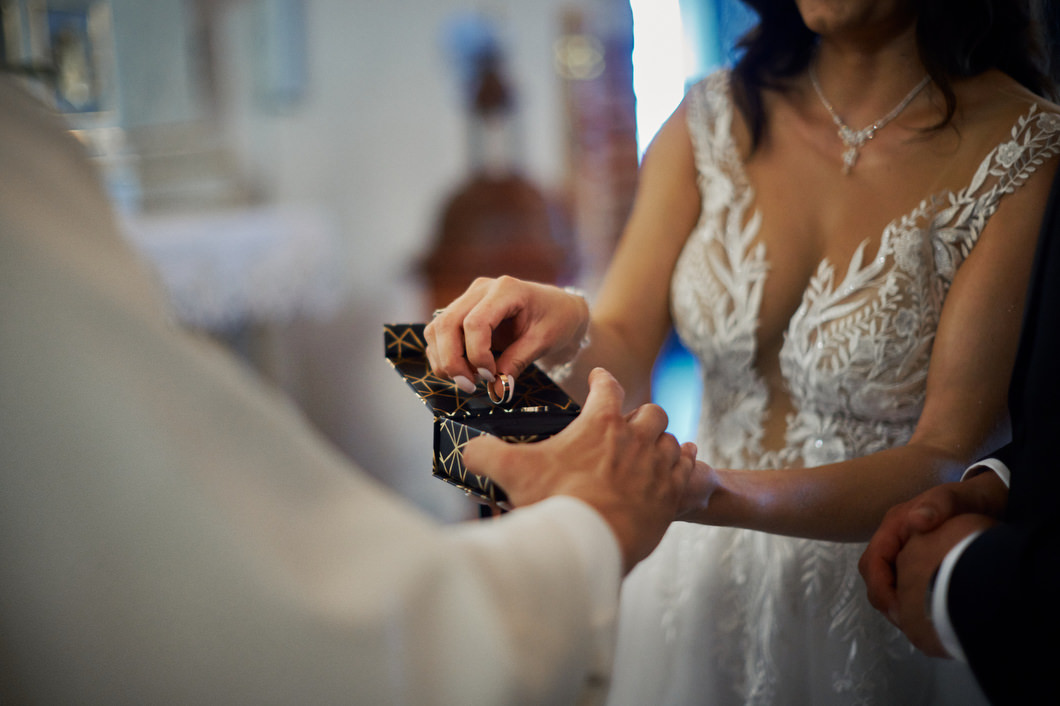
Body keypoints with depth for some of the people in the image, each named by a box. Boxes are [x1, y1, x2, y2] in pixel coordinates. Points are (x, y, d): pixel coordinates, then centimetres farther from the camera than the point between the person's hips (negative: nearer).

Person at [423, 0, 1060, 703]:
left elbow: (948, 461, -22)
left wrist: (714, 491, -38)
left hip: (884, 609, -3)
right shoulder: (714, 116, -2)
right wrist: (569, 331, -28)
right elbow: (622, 363, -5)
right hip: (702, 581, 4)